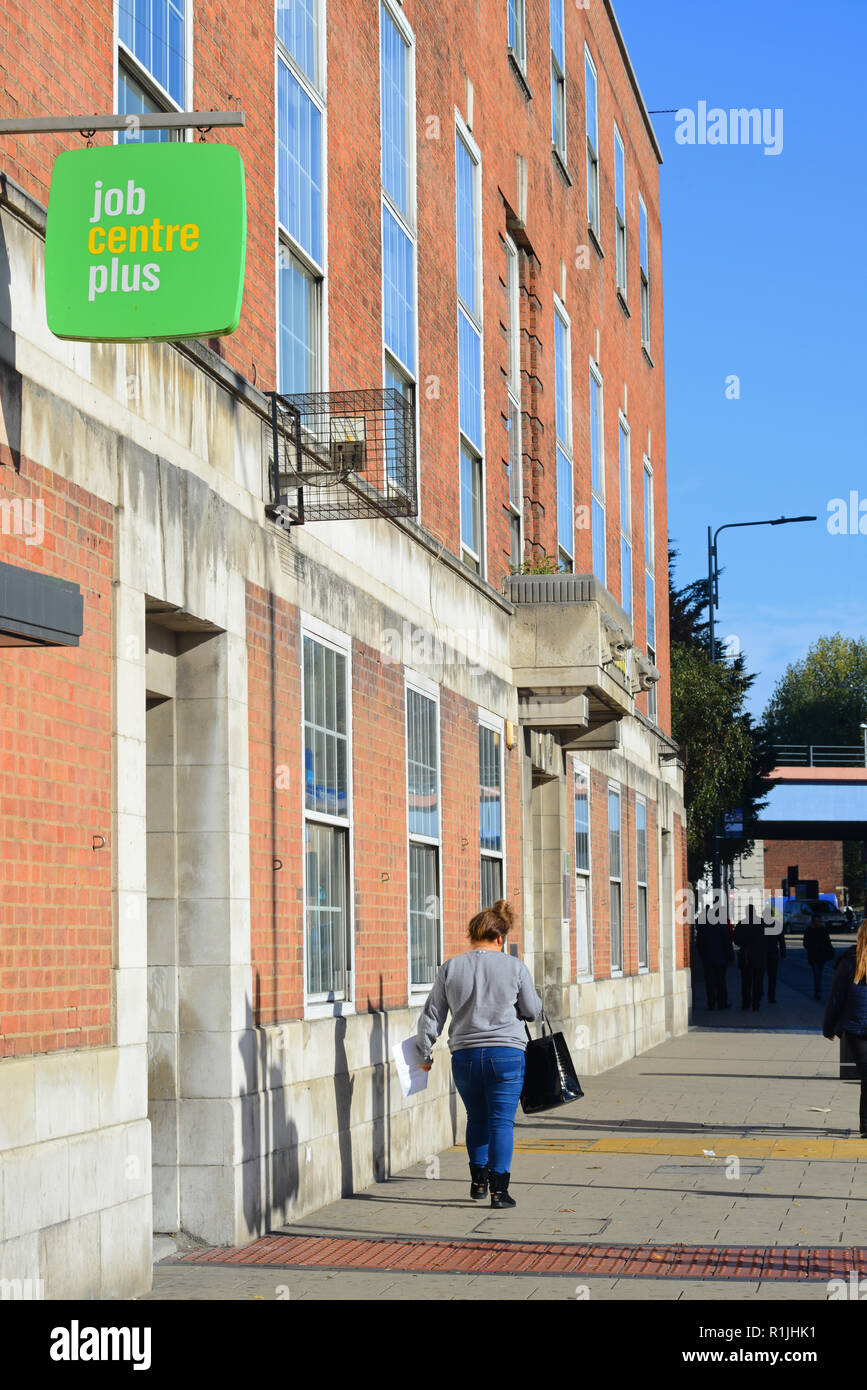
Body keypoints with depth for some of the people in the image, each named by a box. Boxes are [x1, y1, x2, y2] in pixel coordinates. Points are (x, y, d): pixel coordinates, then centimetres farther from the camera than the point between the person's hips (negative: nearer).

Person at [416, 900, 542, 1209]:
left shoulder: (450, 968, 2)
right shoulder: (514, 967, -2)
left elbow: (432, 1015, 5)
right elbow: (532, 1010, 5)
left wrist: (425, 1053, 16)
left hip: (464, 1056, 2)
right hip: (506, 1053, -2)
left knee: (476, 1118, 19)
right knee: (502, 1120, 1)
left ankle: (478, 1180, 21)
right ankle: (499, 1189, -4)